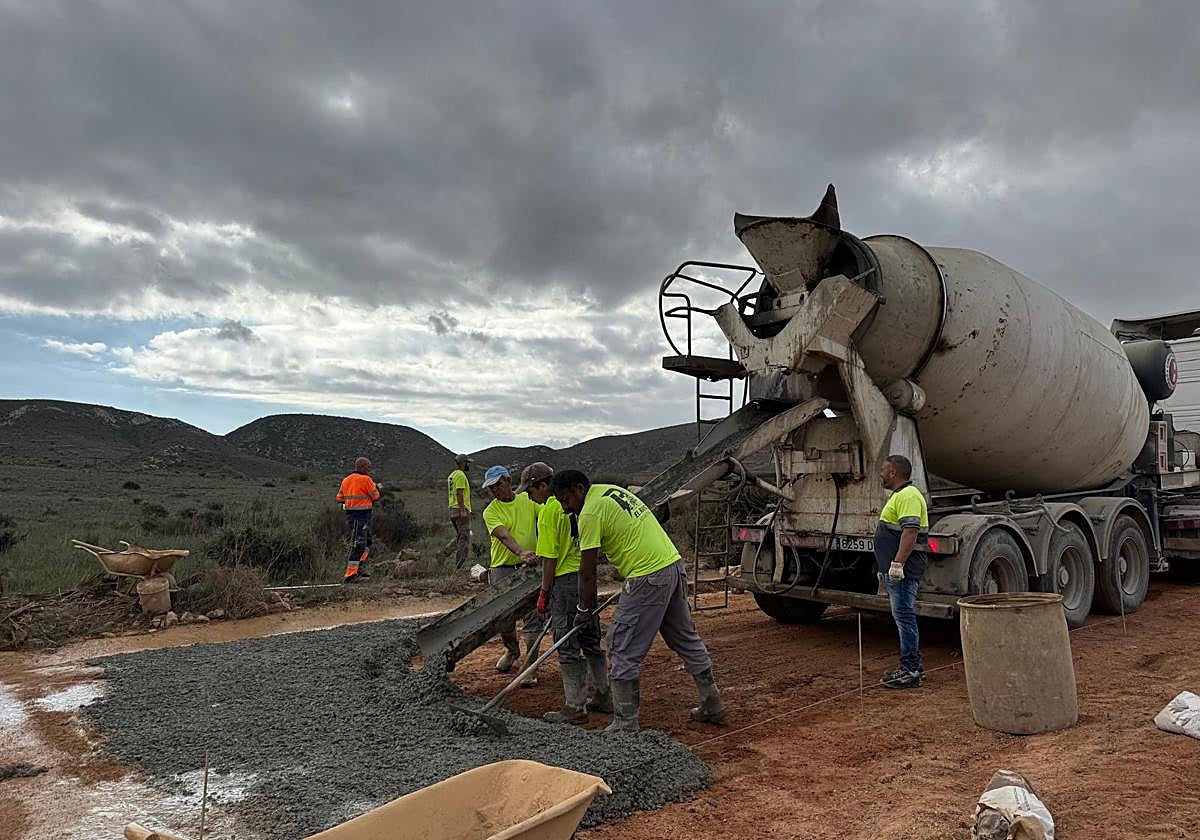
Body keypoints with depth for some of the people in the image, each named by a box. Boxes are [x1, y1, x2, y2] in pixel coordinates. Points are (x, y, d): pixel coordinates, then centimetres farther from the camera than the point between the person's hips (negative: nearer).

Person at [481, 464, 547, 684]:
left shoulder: (529, 500, 3)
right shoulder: (491, 512, -4)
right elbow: (504, 536, -21)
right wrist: (521, 553, -38)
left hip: (530, 566, 0)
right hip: (503, 568, 0)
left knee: (533, 618, -2)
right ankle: (512, 650, 38)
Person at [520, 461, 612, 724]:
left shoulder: (549, 511, -13)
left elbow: (550, 558, -14)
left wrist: (544, 593, -6)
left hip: (565, 580, -8)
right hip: (587, 576, 8)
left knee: (568, 647, 1)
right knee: (590, 640, 18)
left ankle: (575, 707, 7)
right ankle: (603, 697, 28)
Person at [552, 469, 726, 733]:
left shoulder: (590, 514, -12)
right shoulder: (611, 490, 15)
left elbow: (588, 573, -9)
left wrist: (583, 610, 2)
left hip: (648, 578, -10)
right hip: (674, 564, 10)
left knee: (623, 651, 1)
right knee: (686, 639, 20)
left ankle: (626, 724, 8)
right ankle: (712, 706, 32)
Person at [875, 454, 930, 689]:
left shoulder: (908, 496, -15)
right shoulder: (899, 495, 20)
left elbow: (910, 532, -25)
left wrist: (897, 563, -28)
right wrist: (887, 566, 26)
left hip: (903, 571, -11)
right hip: (896, 570, 11)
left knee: (904, 616, -7)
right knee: (903, 616, 14)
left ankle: (910, 670, -2)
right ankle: (912, 666, 22)